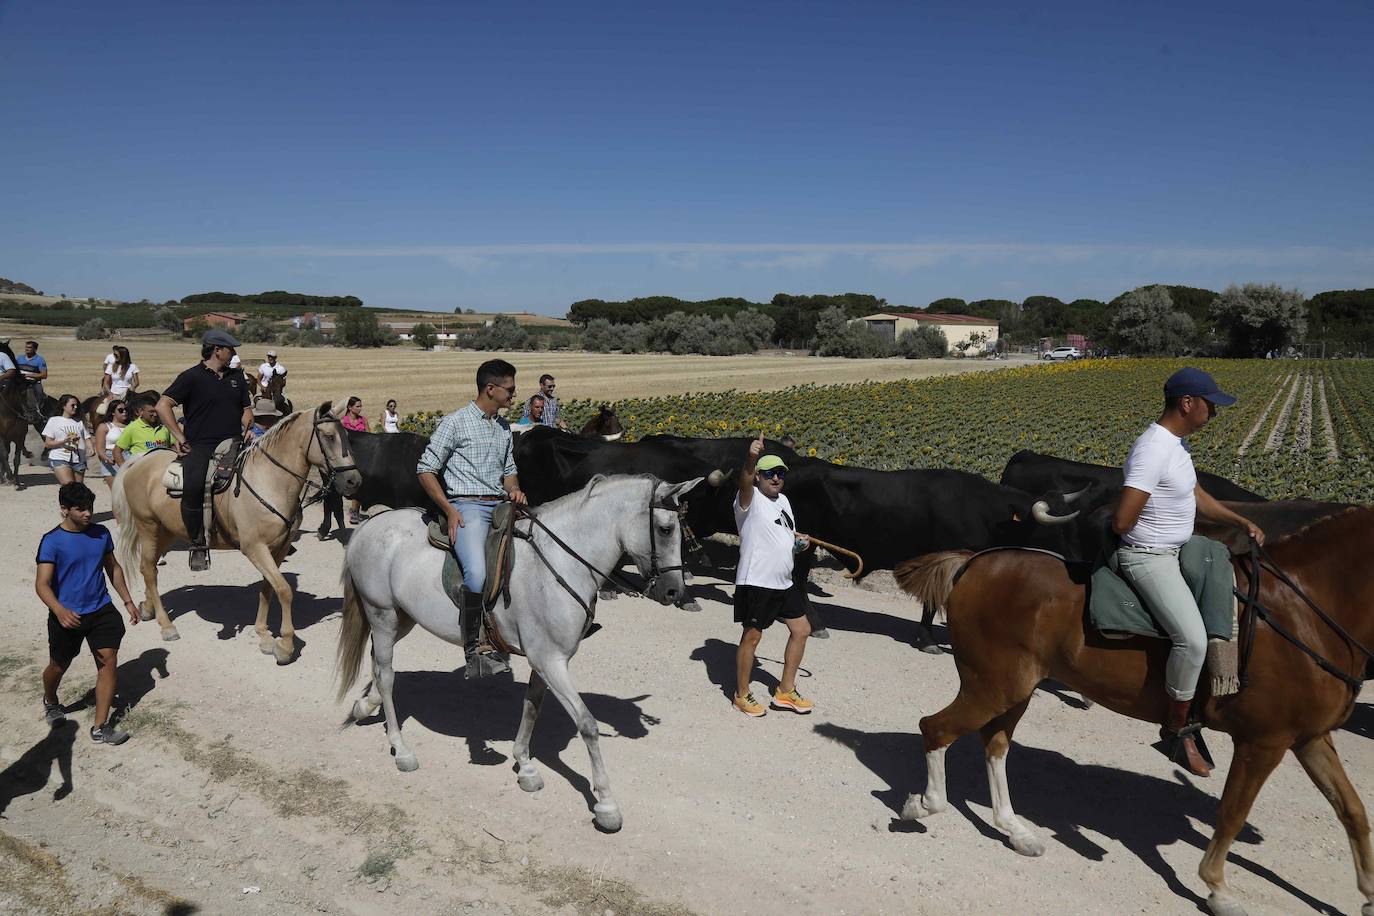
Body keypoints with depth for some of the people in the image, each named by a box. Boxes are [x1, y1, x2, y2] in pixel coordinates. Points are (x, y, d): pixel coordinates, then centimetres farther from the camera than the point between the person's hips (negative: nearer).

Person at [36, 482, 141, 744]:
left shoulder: (101, 533, 0)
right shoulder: (52, 542, -14)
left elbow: (113, 568, 13)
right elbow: (42, 583, -21)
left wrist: (128, 601, 12)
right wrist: (60, 611, -38)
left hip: (101, 610, 3)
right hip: (67, 616, -3)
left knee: (109, 661, -7)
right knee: (59, 666, 15)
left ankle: (100, 728, -2)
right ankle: (50, 702, 50)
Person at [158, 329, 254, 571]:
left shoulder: (237, 376, 20)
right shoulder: (192, 377, 2)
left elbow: (246, 408, 27)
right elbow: (163, 406, -3)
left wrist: (247, 427, 5)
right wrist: (180, 437, -7)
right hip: (200, 446, -5)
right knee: (193, 486, -28)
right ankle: (198, 544, -11)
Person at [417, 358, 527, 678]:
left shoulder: (503, 429, 20)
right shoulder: (455, 422, 0)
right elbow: (426, 470, -1)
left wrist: (515, 490, 6)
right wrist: (450, 510, -10)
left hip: (501, 506, 8)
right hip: (467, 506, -7)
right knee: (477, 574, -30)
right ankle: (474, 647, -14)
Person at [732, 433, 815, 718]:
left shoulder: (783, 501, 14)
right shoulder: (751, 499, -10)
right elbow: (745, 481, -34)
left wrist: (799, 540, 4)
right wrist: (751, 458, -55)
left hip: (784, 582, 9)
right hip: (756, 582, -8)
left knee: (802, 630, 13)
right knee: (752, 637, 0)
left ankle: (785, 692, 25)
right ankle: (742, 695, 17)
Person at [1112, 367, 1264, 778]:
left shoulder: (1176, 442, 8)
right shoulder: (1153, 450, -25)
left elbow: (1195, 496, 22)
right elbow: (1122, 521, -29)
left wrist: (1241, 521, 12)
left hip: (1175, 552, 11)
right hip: (1148, 559, -11)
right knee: (1192, 638, -25)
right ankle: (1176, 731, -7)